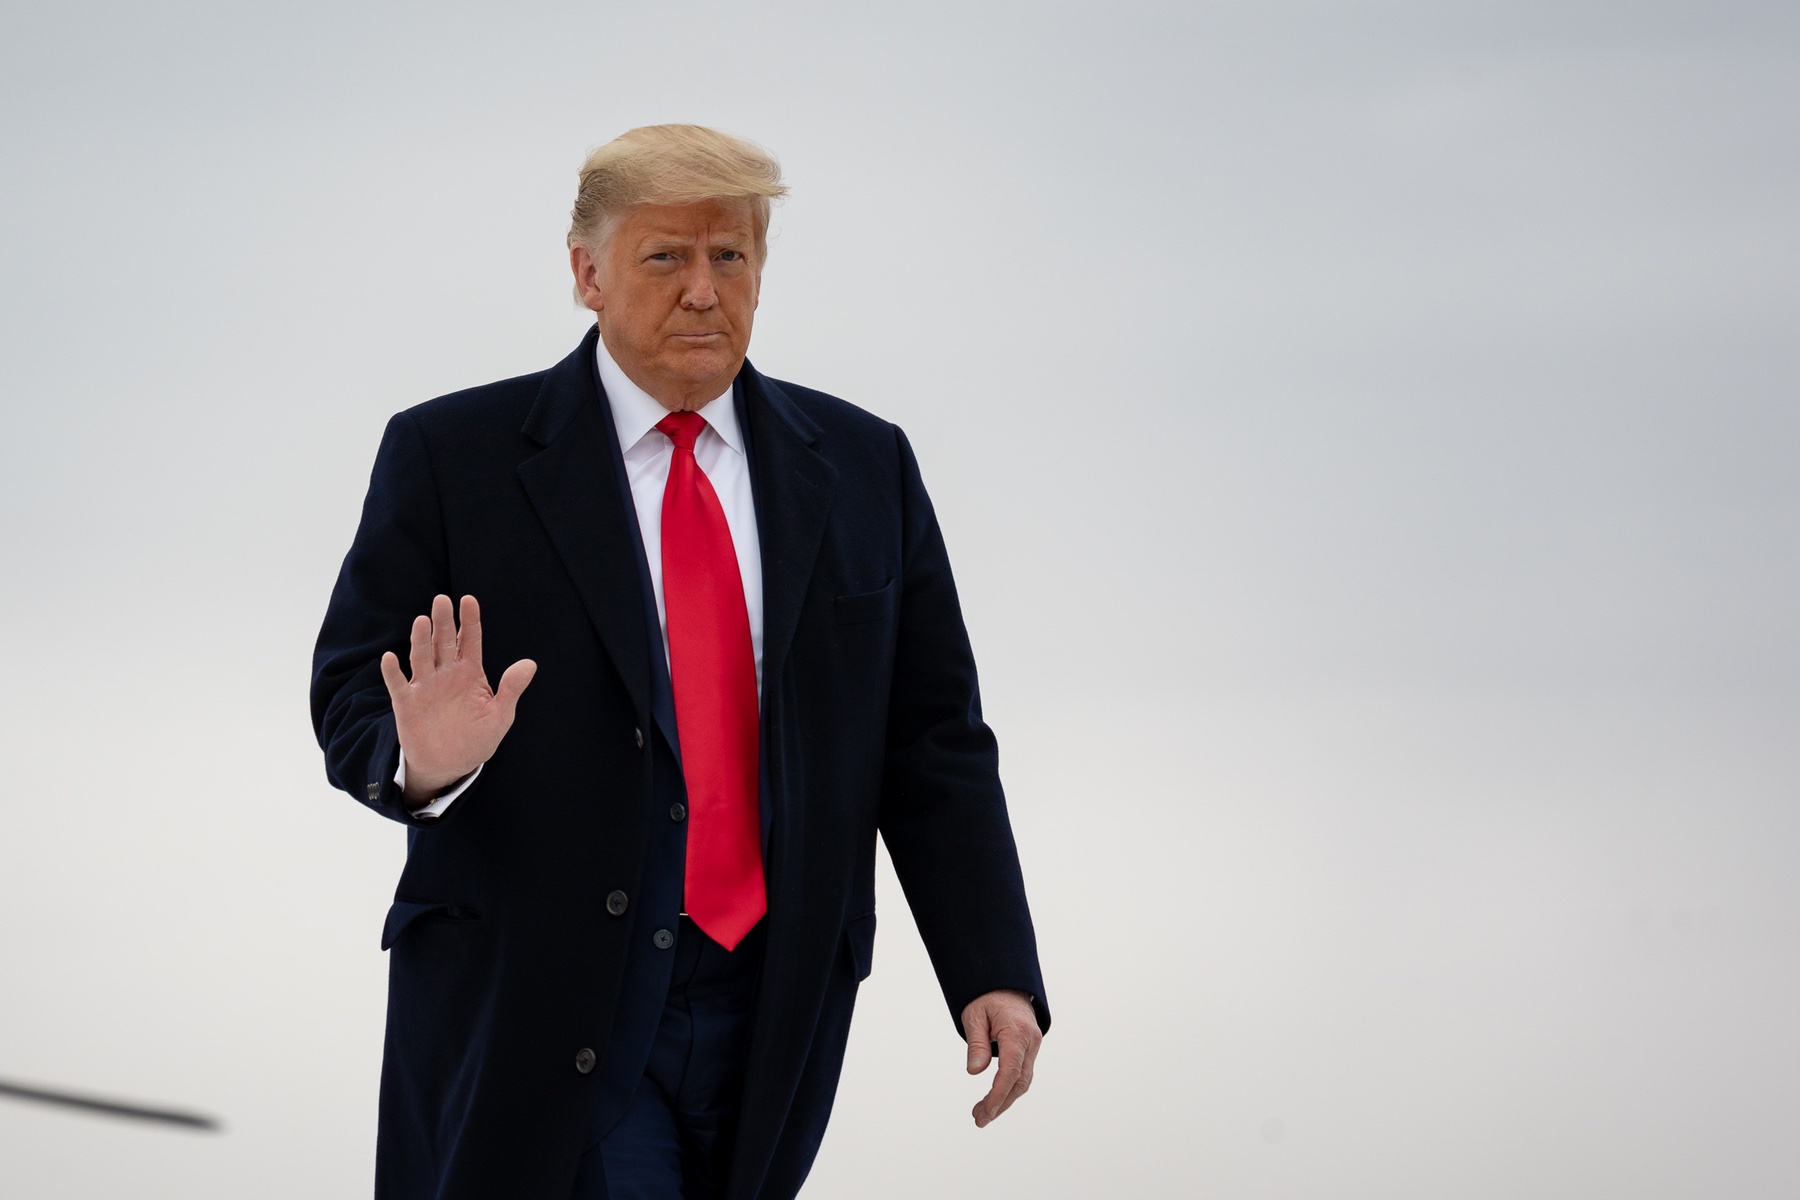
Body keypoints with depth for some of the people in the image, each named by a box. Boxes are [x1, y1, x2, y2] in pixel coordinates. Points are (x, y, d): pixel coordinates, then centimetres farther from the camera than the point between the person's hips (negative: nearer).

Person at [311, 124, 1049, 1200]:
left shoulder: (865, 469, 10)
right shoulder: (452, 457, 1)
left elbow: (931, 744, 7)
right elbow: (352, 694, 0)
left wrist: (996, 974, -3)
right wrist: (421, 758, -24)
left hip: (774, 1019, 4)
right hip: (535, 1019, -3)